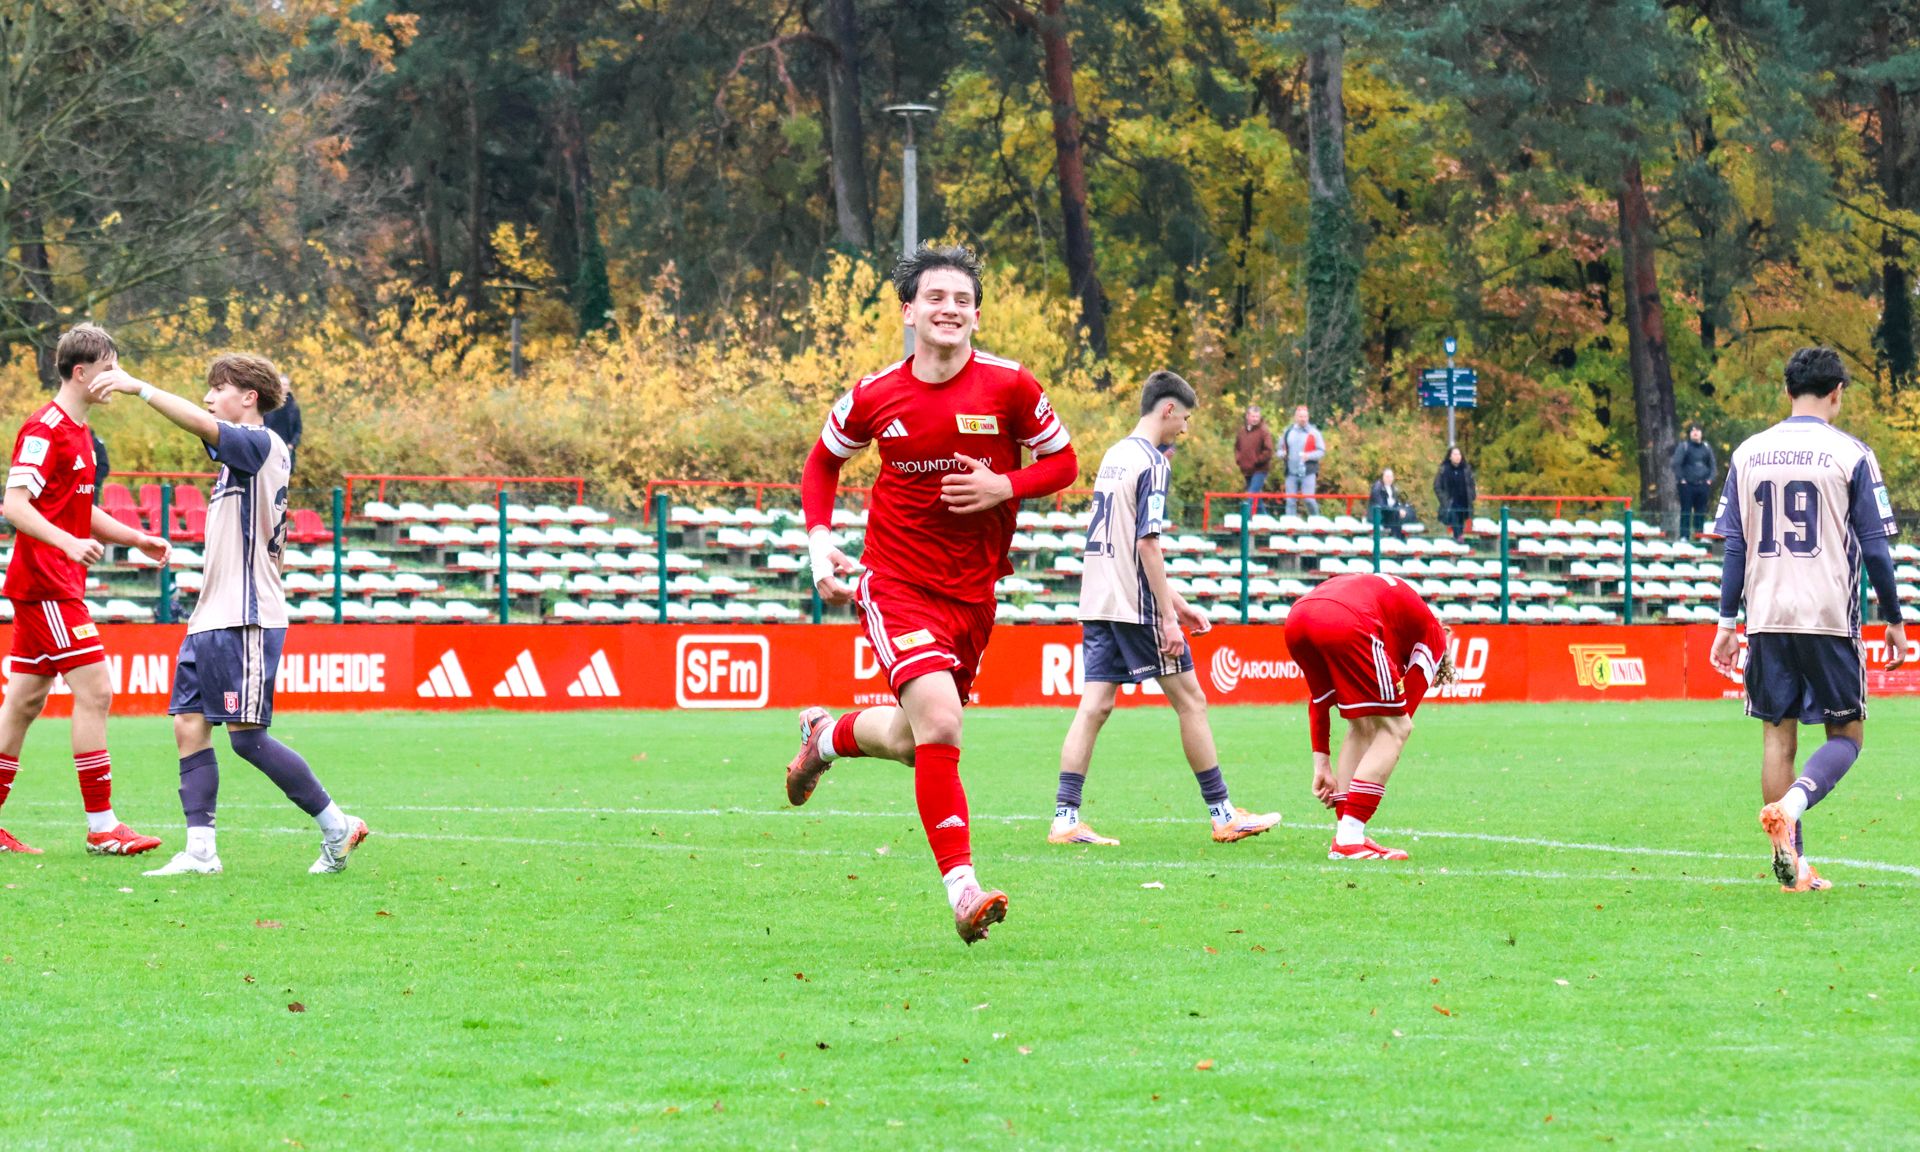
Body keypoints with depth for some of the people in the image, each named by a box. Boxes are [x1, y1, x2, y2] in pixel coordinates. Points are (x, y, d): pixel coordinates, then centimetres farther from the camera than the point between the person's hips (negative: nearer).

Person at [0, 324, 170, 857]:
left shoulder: (78, 431, 18)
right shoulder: (45, 429, -13)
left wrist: (138, 539, 19)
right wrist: (68, 542, -34)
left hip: (57, 586, 10)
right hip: (46, 584, -10)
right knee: (94, 691, -12)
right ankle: (101, 827, -11)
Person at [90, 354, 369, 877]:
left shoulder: (260, 443, -9)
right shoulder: (243, 453, 19)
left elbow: (201, 423, -27)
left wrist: (137, 387, -25)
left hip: (246, 619, -10)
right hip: (212, 617, 10)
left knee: (248, 736, -9)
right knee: (188, 725, 1)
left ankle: (337, 827, 1)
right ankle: (200, 849, -1)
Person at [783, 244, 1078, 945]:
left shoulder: (1010, 387, -6)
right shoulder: (874, 397, -5)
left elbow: (1063, 461, 5)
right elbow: (823, 462, 13)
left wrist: (1006, 486, -15)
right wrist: (819, 541, 0)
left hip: (973, 592, 3)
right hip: (896, 584, -3)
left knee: (915, 741, 15)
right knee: (939, 726, -22)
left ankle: (827, 735, 48)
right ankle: (963, 890, -22)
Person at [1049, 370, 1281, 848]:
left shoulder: (1114, 456, 15)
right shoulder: (1152, 463, -12)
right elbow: (1147, 544, -18)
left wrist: (1173, 600, 25)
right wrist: (1168, 619, -17)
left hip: (1098, 603, 8)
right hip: (1136, 606, -8)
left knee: (1095, 705, 3)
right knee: (1190, 700, 2)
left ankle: (1064, 818, -4)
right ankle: (1223, 815, 7)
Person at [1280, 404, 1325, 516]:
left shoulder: (1313, 432, 0)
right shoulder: (1288, 432, 10)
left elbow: (1321, 451, 0)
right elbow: (1281, 448, 19)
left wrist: (1309, 456, -17)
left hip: (1308, 472, -3)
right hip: (1291, 472, 3)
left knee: (1309, 500, -7)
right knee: (1290, 501, 3)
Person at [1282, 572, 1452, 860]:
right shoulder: (1431, 635, 25)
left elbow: (1318, 699, 36)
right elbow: (1403, 709, 19)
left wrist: (1322, 765, 34)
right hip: (1346, 624, -7)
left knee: (1362, 726, 23)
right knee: (1395, 728, 8)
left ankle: (1345, 837, 19)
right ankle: (1349, 839, 0)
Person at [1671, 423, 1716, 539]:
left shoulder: (1707, 447, 13)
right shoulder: (1683, 446, 1)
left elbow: (1713, 464, 18)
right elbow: (1676, 464, -3)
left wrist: (1710, 479, 5)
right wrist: (1681, 479, -10)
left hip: (1703, 484, 4)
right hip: (1687, 484, -4)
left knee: (1701, 512, 5)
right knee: (1686, 511, -5)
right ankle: (1684, 536, -5)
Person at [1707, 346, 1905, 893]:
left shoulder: (1747, 454, 6)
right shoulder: (1850, 454, -4)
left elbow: (1734, 546, 6)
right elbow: (1875, 547, -3)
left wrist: (1726, 622, 11)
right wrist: (1894, 620, 6)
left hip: (1766, 618, 3)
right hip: (1829, 617, -3)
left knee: (1778, 735, 9)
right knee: (1845, 735, 7)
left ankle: (1793, 866, 7)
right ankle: (1792, 803, -21)